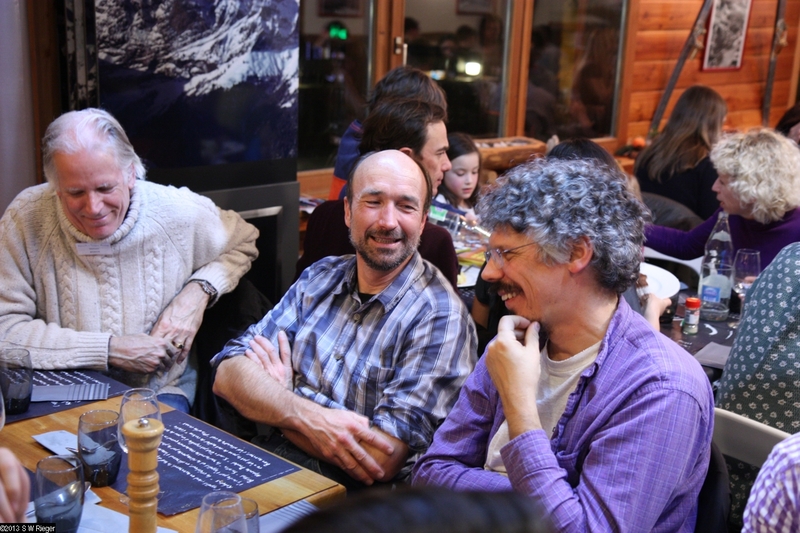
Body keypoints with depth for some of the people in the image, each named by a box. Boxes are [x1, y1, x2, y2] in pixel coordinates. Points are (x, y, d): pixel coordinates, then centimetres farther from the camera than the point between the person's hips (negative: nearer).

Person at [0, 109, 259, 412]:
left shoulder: (178, 212, -7)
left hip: (161, 391, 0)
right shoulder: (26, 219, -11)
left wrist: (199, 291, -7)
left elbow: (244, 243, 13)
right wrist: (108, 350, -16)